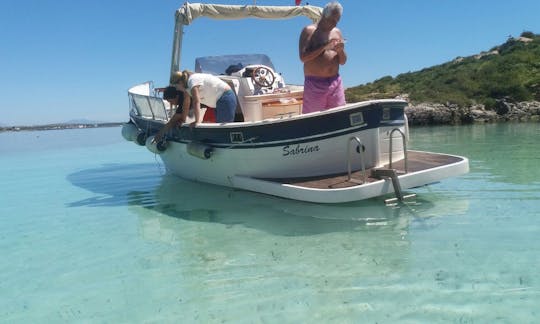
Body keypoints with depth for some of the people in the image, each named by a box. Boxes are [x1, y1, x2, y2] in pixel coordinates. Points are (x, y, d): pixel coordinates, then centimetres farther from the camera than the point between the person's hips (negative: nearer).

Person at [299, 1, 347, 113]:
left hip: (335, 82, 5)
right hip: (315, 83, -5)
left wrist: (341, 50, -5)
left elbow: (343, 62, 16)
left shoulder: (337, 32, 15)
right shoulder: (309, 30, -1)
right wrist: (324, 47, -16)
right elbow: (303, 57, -12)